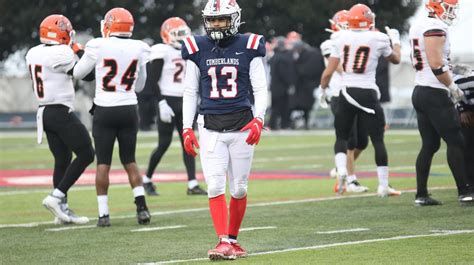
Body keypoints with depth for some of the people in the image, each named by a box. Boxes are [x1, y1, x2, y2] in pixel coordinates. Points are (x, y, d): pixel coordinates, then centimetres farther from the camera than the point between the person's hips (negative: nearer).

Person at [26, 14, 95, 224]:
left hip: (44, 112, 8)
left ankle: (62, 210, 12)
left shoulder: (33, 54, 7)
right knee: (86, 154, -1)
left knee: (62, 160, 13)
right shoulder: (61, 54, -17)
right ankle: (57, 197, -7)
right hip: (61, 112, -8)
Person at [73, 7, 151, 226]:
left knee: (103, 163, 4)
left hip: (105, 111, -3)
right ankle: (141, 206, 2)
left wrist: (83, 54, 22)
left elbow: (78, 73, 6)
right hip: (129, 109, 3)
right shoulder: (139, 49, 0)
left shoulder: (98, 46, -10)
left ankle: (103, 213, 1)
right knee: (129, 161, 15)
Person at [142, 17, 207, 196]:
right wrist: (162, 103, -20)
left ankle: (192, 184, -2)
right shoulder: (162, 52, -11)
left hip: (183, 102, 7)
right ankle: (147, 179, 14)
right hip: (168, 101, -7)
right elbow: (152, 81, -14)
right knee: (164, 143, -4)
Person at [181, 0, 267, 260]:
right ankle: (223, 243, -13)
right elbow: (190, 92, 9)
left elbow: (260, 89, 3)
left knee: (238, 189, 7)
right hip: (210, 127, 0)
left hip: (242, 124, 0)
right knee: (215, 187, -11)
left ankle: (233, 240, 21)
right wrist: (187, 128, 2)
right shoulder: (197, 50, 4)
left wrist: (258, 119, -13)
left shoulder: (248, 47, 1)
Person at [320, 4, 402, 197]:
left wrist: (323, 89, 19)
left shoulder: (340, 39, 0)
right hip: (368, 94, -2)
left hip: (347, 92, 2)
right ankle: (383, 185, 6)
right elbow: (396, 59, 17)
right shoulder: (378, 40, -3)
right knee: (378, 140, 6)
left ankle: (341, 170, -10)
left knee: (341, 136, 15)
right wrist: (395, 40, 34)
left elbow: (328, 72, 1)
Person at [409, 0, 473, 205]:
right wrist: (452, 86, -9)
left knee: (429, 144, 10)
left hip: (420, 91, 9)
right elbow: (436, 65, -22)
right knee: (455, 142, -4)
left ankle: (421, 195, 8)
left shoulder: (418, 26, 15)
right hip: (435, 94, -9)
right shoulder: (435, 27, -15)